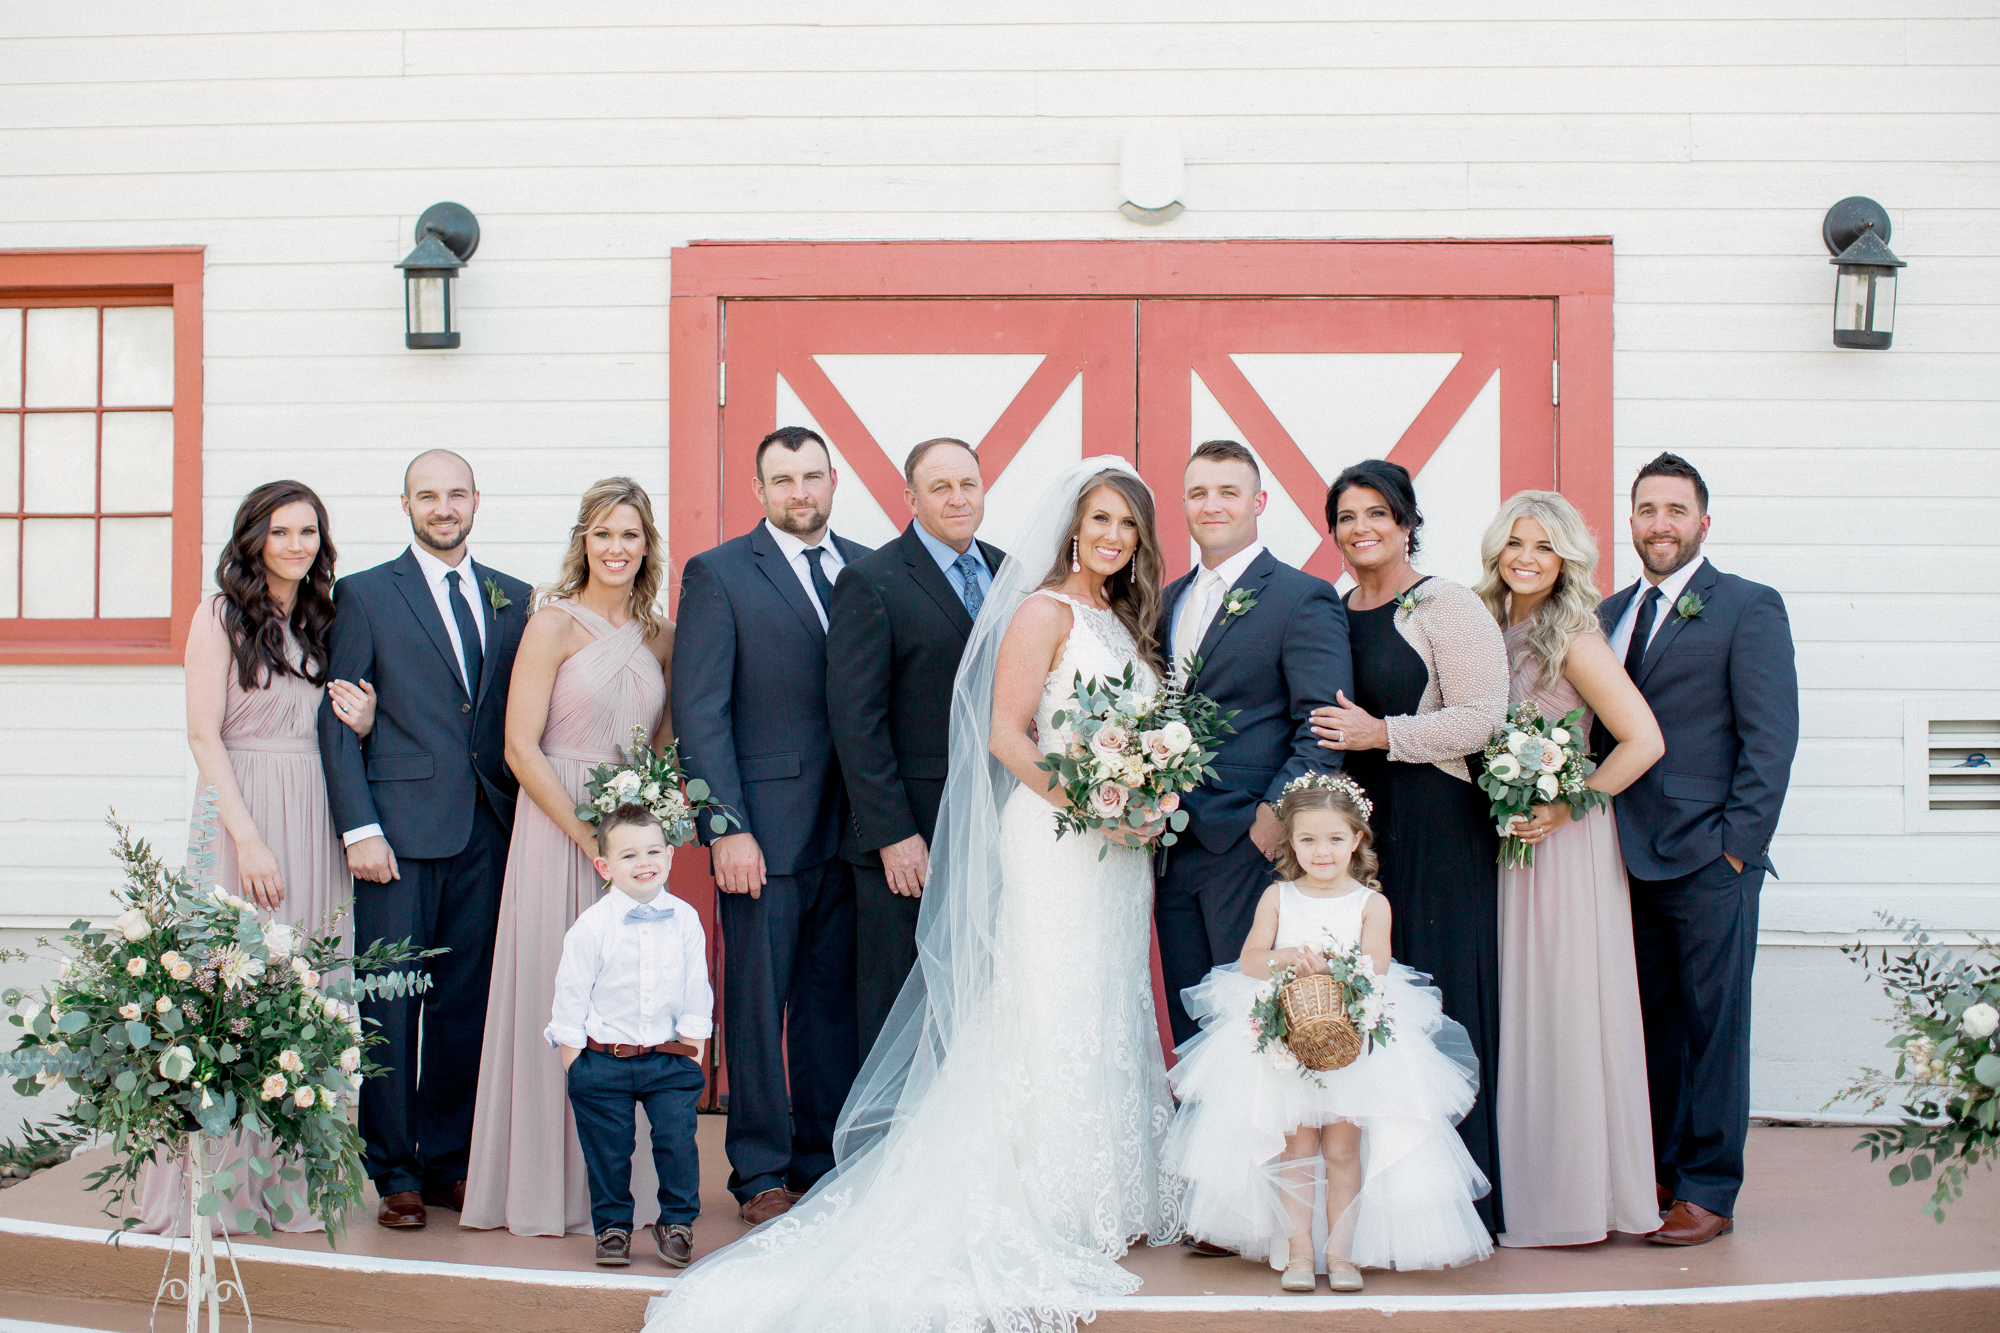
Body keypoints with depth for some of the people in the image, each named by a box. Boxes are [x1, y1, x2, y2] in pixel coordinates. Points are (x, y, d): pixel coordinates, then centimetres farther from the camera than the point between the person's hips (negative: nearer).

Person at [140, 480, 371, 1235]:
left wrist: (362, 724, -3)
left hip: (317, 821, 5)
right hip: (240, 812, -5)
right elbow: (204, 735, -8)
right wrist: (248, 838, -15)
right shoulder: (221, 619, -2)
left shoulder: (324, 620, 14)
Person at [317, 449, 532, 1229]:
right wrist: (359, 829, -9)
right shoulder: (364, 595, 4)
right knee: (390, 1000, -1)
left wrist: (525, 814, 4)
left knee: (467, 1001, 7)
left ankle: (447, 1162, 17)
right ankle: (393, 1173, 9)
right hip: (400, 828, -3)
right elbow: (337, 720, -1)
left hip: (488, 831, 3)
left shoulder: (514, 600, 13)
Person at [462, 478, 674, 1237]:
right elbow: (520, 747, -10)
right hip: (558, 831, -5)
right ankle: (547, 1187, 9)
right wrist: (590, 836, -14)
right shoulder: (555, 624, -5)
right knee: (555, 1001, -1)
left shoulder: (659, 635, 11)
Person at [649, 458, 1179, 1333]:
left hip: (1116, 855, 8)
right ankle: (1041, 1218, 0)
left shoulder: (1124, 621, 16)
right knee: (1050, 1021, -7)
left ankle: (1105, 1201, 22)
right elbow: (1006, 735, -15)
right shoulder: (1044, 610, -8)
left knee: (1107, 1021, 13)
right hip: (1051, 847, -8)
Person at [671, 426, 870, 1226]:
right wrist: (727, 828, -12)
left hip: (852, 827, 4)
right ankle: (761, 1172, 15)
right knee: (758, 1005, 4)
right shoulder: (717, 575, -1)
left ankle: (828, 1160, 20)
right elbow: (700, 713, -5)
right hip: (765, 829, -3)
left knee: (836, 1001, 9)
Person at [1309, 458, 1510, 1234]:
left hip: (1435, 829, -6)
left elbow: (1482, 718, -12)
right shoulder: (1333, 614, 14)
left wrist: (1382, 734, -16)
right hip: (1354, 823, 6)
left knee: (1434, 999, -4)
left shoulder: (1445, 606, -4)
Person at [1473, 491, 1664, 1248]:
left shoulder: (1573, 639, -12)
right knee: (1516, 1010, 10)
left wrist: (1567, 807, -15)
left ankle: (1579, 1196, 9)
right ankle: (1524, 1188, 19)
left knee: (1568, 1009, -1)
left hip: (1564, 846, -7)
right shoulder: (1493, 630, 7)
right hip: (1507, 840, 7)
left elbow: (1643, 740, -17)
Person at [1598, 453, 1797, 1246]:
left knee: (1711, 1026, 1)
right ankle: (1656, 1171, 21)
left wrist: (1737, 845, -12)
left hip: (1710, 861, -5)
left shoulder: (1749, 608, -2)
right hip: (1630, 858, 5)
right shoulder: (1612, 614, 15)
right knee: (1649, 1024, 10)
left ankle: (1708, 1192, 8)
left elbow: (1770, 737, -7)